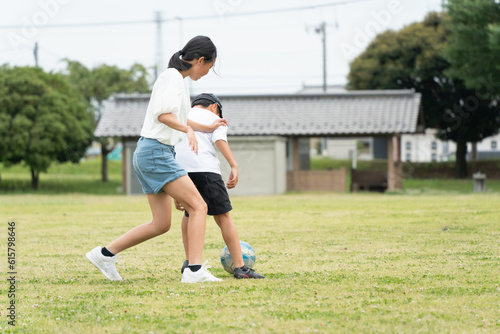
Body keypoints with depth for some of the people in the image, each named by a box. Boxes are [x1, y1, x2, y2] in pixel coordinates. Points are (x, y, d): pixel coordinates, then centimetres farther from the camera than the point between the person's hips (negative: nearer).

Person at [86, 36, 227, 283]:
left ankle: (105, 254, 13)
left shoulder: (178, 80, 20)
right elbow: (163, 114, -25)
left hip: (148, 154, 10)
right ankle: (194, 270, -20)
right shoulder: (172, 77, -9)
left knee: (161, 224, 9)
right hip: (156, 152, -10)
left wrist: (207, 128, 41)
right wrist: (188, 129, -40)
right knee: (199, 207, -13)